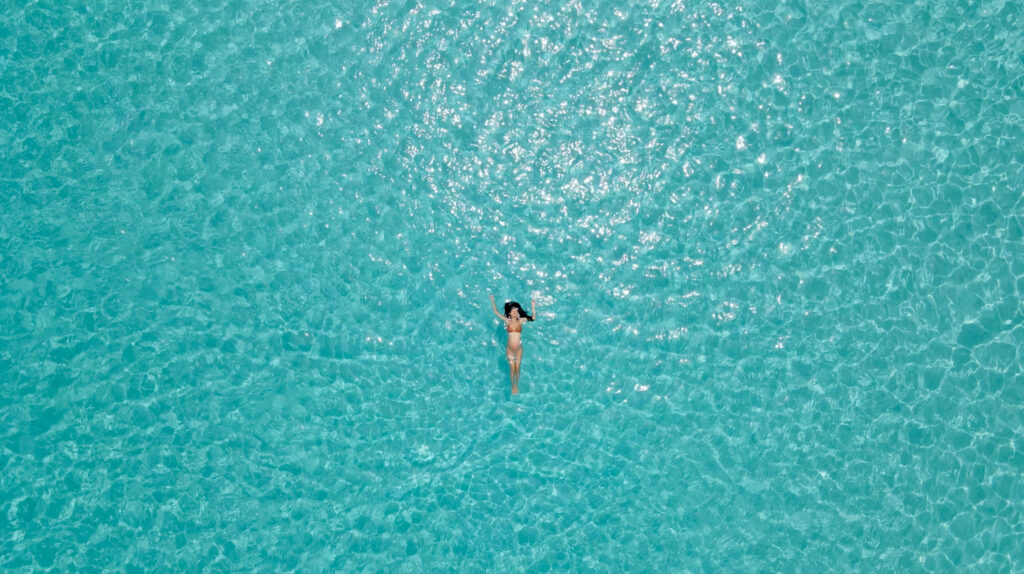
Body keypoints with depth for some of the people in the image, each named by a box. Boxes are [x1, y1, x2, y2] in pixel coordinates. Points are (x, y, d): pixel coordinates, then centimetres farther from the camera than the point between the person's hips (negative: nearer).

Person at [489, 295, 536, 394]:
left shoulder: (520, 320, -2)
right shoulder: (507, 321, -3)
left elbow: (532, 318, -4)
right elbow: (496, 312, 0)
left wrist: (533, 307, -13)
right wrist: (492, 301, -3)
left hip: (519, 349, 1)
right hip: (510, 348, -1)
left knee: (517, 367, 9)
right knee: (512, 368, 5)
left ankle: (517, 385, 25)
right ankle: (513, 386, 19)